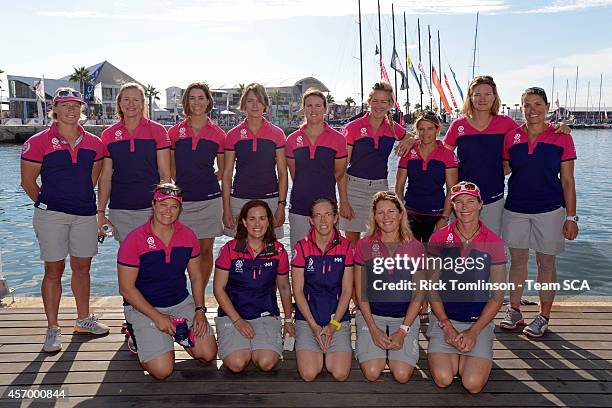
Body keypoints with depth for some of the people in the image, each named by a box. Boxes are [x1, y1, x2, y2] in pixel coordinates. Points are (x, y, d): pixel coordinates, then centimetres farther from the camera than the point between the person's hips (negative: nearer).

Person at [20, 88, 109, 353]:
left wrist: (81, 199, 14)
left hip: (85, 213, 4)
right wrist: (47, 204, 9)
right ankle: (52, 329, 15)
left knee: (82, 267, 13)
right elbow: (28, 182, 1)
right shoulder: (38, 142, -6)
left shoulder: (93, 143, 4)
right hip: (51, 215, -3)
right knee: (54, 270, 3)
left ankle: (83, 320, 29)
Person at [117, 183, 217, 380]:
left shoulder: (188, 236, -2)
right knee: (162, 370, -16)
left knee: (208, 354, -7)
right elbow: (126, 288, -12)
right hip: (143, 307, -4)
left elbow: (196, 276, 8)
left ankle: (174, 333, 20)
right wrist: (157, 317, -17)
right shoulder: (134, 240, -15)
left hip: (181, 302, 4)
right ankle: (139, 336, 14)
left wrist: (200, 310, -5)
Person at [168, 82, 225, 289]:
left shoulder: (218, 134, 1)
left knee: (205, 250, 6)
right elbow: (171, 168, 9)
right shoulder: (175, 132, 4)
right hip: (181, 200, 0)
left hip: (209, 198, 0)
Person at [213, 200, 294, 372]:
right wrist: (237, 320, -11)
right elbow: (218, 288, -4)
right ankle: (240, 345, 12)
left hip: (266, 314, 1)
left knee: (267, 363, -21)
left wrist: (288, 320, 17)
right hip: (232, 314, -1)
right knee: (236, 364, -22)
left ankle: (257, 347, 13)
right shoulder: (230, 249, -7)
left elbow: (284, 287, 12)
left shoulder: (278, 251, -1)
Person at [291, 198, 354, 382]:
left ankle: (329, 351, 19)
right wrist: (314, 326, -10)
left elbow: (347, 290, 0)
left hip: (338, 317, 1)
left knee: (340, 374, -13)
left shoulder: (345, 247, -2)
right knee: (308, 374, -14)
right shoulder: (301, 247, -5)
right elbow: (297, 291, -4)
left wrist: (333, 324, -9)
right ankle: (318, 351, 18)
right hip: (307, 317, 0)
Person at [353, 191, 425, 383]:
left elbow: (418, 294, -1)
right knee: (372, 373, -15)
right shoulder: (364, 245, -4)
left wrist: (403, 330, -9)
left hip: (405, 317, 1)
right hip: (371, 315, 0)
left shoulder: (415, 248, -3)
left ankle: (391, 350, 17)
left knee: (402, 375, -14)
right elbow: (360, 291, -2)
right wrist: (374, 329, -10)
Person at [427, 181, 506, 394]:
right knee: (443, 379, -16)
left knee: (473, 384, -15)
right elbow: (432, 287, 0)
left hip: (479, 322, 0)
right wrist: (447, 326, -8)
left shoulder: (494, 243, -3)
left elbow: (497, 296, -1)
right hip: (444, 319, 0)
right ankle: (449, 353, 17)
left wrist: (474, 331, -9)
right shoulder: (439, 239, -2)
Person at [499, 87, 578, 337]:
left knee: (546, 262, 7)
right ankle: (514, 311, 25)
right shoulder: (511, 137, 2)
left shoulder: (561, 138, -4)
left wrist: (571, 217, -5)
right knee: (517, 259, 11)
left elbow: (568, 181, -2)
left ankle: (543, 316, 21)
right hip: (515, 209, 2)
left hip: (549, 209, -2)